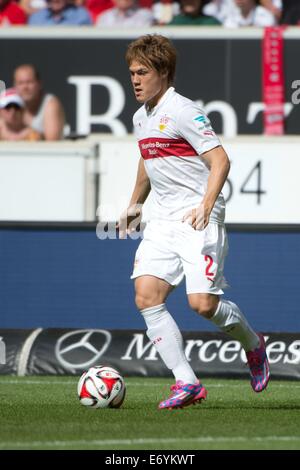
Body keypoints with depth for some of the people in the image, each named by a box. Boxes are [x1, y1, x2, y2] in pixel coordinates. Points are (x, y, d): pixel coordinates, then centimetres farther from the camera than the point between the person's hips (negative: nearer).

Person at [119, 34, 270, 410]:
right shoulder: (141, 118, 14)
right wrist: (136, 204, 34)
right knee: (147, 298, -10)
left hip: (198, 220, -8)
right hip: (161, 221, 8)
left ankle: (253, 344, 18)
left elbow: (220, 160, -18)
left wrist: (206, 206, -29)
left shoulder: (183, 111, -12)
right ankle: (186, 383, -8)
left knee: (203, 304, -14)